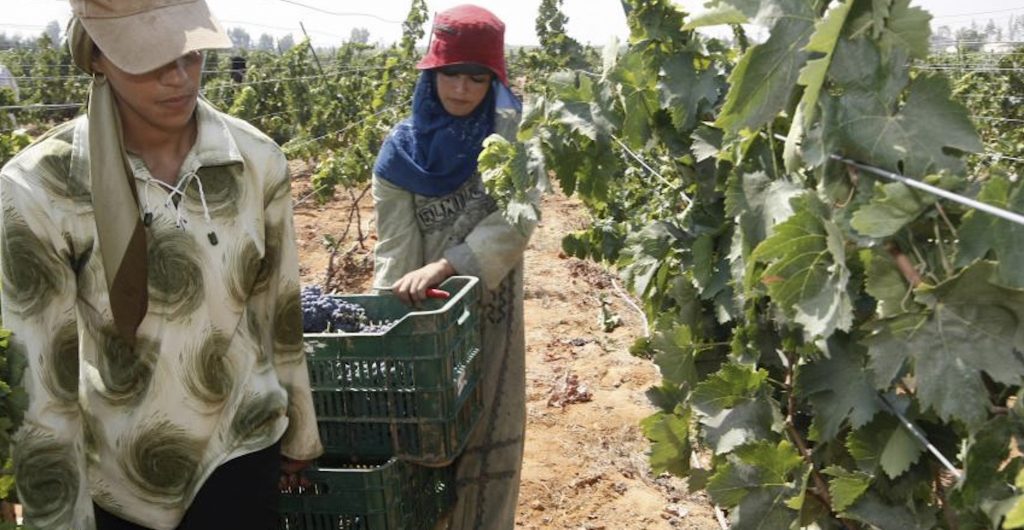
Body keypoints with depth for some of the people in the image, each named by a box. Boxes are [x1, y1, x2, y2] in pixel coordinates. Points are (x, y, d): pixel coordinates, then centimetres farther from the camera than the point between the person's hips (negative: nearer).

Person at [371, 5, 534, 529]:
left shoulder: (510, 134, -5)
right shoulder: (403, 149, -2)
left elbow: (516, 220, -18)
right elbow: (393, 245, -7)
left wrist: (444, 266, -28)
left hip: (489, 304, -1)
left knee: (486, 432, 9)